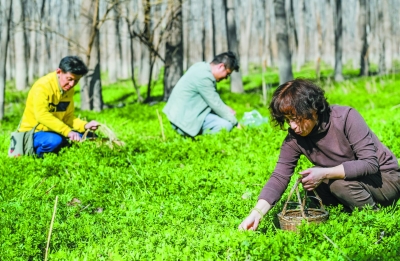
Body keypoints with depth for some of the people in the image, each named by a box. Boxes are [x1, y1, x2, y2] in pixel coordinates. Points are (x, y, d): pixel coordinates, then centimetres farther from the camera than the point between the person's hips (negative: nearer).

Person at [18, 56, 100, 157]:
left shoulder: (69, 89, 6)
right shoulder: (43, 86, -19)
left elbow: (68, 117, 9)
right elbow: (42, 115, -31)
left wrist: (85, 125, -12)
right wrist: (67, 131, -37)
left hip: (54, 131, 8)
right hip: (33, 132, -8)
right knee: (55, 140, -39)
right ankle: (37, 154, -8)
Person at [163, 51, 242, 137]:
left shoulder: (202, 66, 8)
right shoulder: (203, 76, -22)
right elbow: (216, 104, -17)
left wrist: (225, 109, 11)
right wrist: (235, 123, -8)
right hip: (184, 119, -11)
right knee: (226, 124, -20)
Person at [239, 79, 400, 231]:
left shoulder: (346, 117, -25)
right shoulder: (295, 138, -11)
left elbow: (370, 163, -28)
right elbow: (279, 176, -18)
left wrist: (324, 173, -35)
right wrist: (257, 213, -33)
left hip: (386, 179, -6)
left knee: (340, 184, -31)